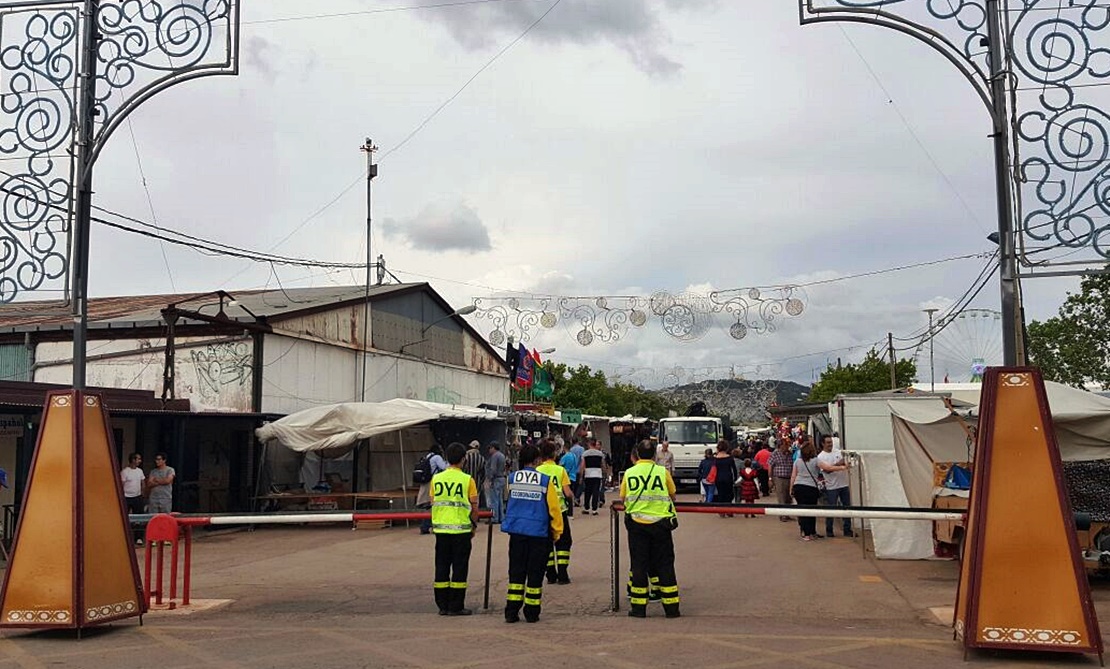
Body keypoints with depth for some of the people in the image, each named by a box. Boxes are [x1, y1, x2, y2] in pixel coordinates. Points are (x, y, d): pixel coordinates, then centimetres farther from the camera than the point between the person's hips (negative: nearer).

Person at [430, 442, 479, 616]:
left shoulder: (436, 479, 2)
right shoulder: (467, 479, -8)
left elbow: (433, 503, 9)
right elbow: (474, 506, -5)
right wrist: (474, 525, 9)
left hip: (441, 529, 4)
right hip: (461, 529, -3)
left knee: (442, 567, 10)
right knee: (459, 568, 4)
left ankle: (442, 605, 14)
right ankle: (456, 606, 6)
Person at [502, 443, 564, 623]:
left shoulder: (512, 478, 1)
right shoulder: (546, 481, -9)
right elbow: (554, 508, -5)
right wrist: (557, 532, 7)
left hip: (516, 530, 3)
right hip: (539, 532, -3)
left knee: (516, 571, 10)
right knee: (535, 573, 7)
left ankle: (511, 611, 8)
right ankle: (531, 613, 11)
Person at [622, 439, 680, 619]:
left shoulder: (629, 473, 0)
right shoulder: (663, 472, -3)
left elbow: (623, 498, 9)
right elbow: (672, 496, 9)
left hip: (636, 523, 1)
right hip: (660, 522, -1)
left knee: (638, 564, 7)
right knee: (664, 564, 7)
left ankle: (638, 607, 10)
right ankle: (671, 607, 10)